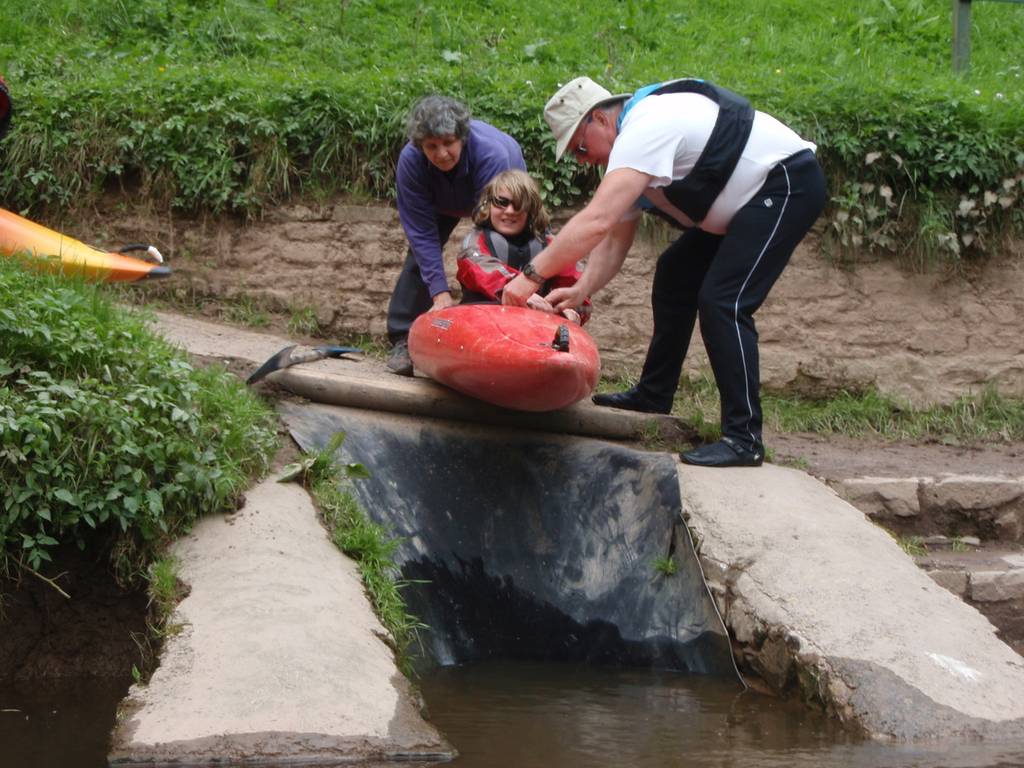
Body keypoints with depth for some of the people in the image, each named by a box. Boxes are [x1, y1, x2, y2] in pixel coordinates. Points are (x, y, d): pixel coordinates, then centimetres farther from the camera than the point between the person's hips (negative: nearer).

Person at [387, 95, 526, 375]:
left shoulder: (492, 154, -46)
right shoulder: (411, 160, -37)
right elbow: (422, 233, -32)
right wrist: (440, 292, -40)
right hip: (442, 202, 2)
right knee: (421, 253, -13)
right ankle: (402, 341, -7)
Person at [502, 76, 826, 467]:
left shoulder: (644, 130, -26)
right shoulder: (630, 147, 7)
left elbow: (596, 221, -34)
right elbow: (614, 240, 8)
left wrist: (531, 274, -31)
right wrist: (580, 290, -8)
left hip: (789, 184, -11)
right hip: (747, 201, 11)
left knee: (721, 301, -18)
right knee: (675, 274, 17)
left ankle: (744, 438, -16)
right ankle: (653, 396, 30)